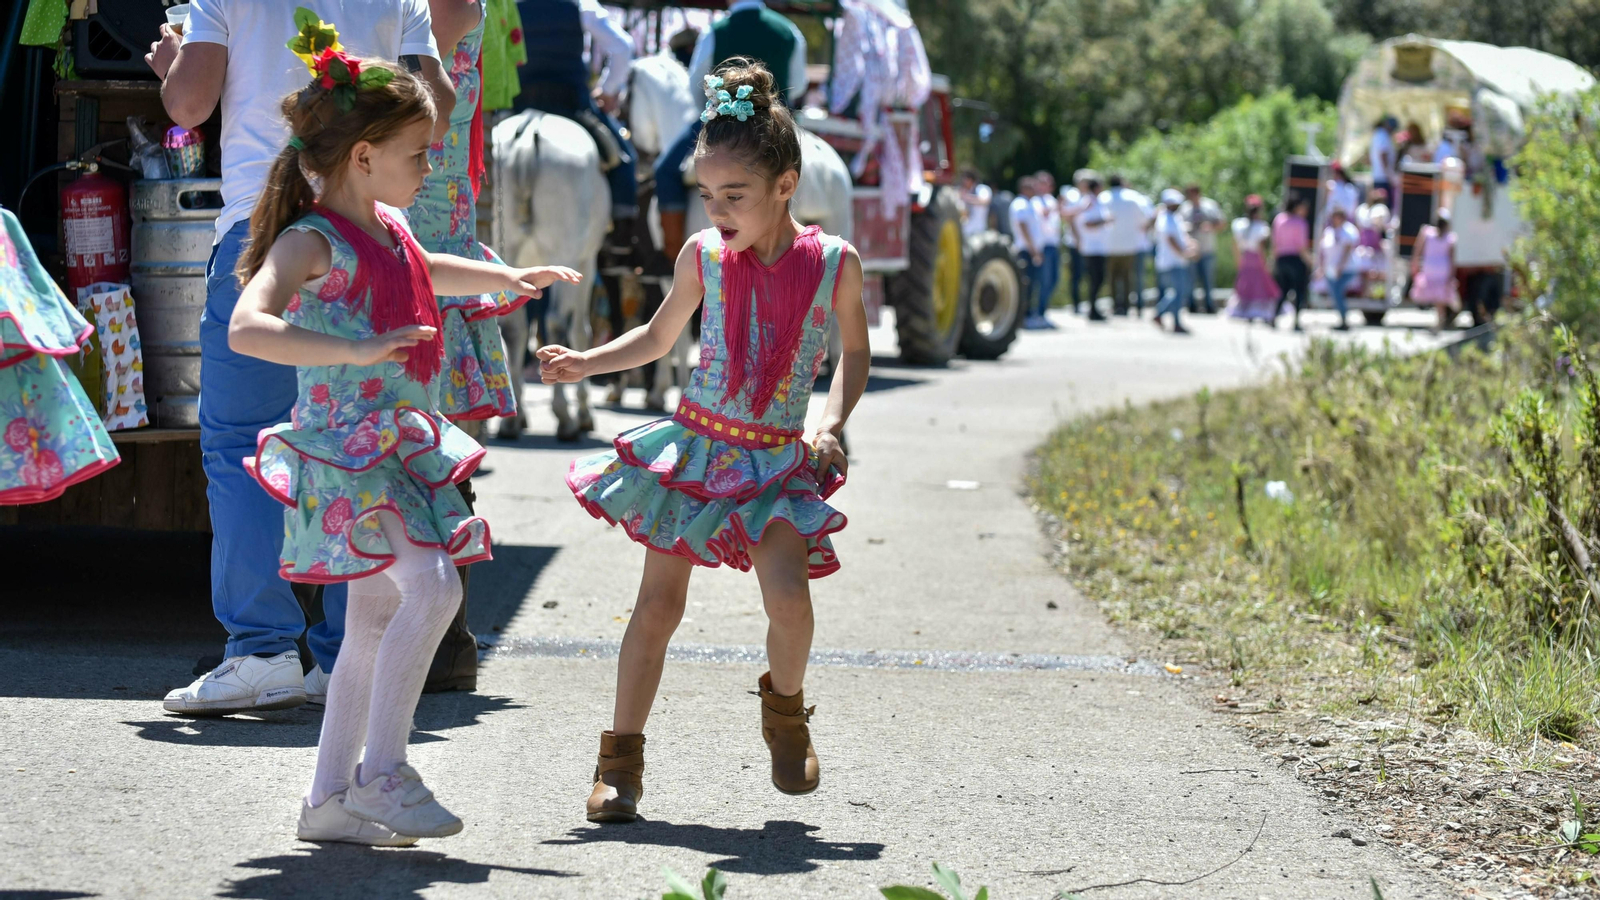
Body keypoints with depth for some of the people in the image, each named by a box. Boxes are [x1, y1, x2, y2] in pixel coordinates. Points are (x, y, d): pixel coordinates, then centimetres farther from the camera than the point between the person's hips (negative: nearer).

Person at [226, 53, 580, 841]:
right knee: (431, 585, -23)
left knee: (377, 624, 11)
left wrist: (507, 279, 44)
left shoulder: (389, 231, 13)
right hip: (345, 445, -10)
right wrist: (356, 351, -37)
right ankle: (382, 772, -16)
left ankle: (330, 799, 18)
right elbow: (246, 330, -31)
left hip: (398, 444, 10)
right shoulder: (312, 241, -15)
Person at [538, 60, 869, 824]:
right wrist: (584, 364, 1)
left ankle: (785, 710, 12)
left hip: (777, 460, -1)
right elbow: (658, 337, 14)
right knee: (658, 602, 1)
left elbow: (854, 353, 8)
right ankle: (621, 760, 10)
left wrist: (832, 425, -6)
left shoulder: (833, 263, -7)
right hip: (694, 445, 2)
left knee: (789, 598, -19)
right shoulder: (704, 255, -2)